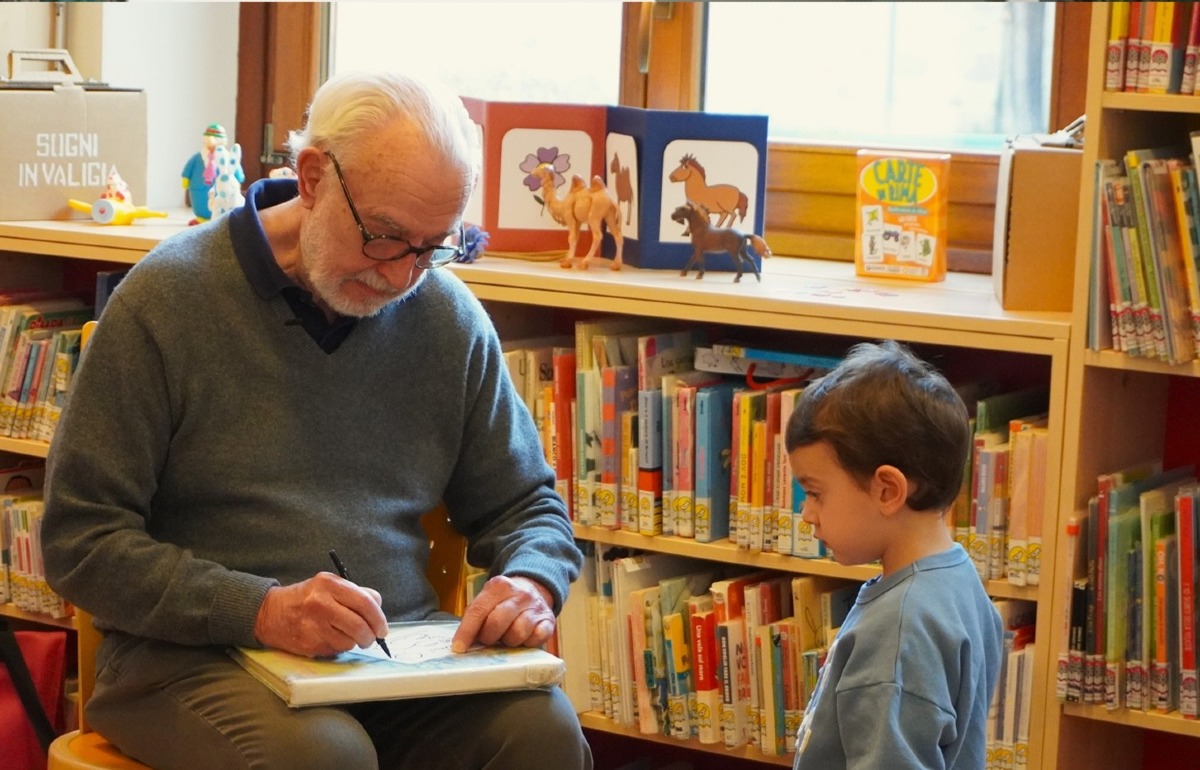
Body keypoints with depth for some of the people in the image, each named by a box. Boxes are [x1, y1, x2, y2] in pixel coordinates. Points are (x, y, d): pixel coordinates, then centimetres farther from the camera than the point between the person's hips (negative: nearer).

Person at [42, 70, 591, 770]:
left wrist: (532, 582, -6)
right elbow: (81, 542, -7)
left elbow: (527, 505, 19)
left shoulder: (449, 316, 7)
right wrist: (259, 610, -21)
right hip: (198, 656, -3)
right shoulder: (168, 299, -5)